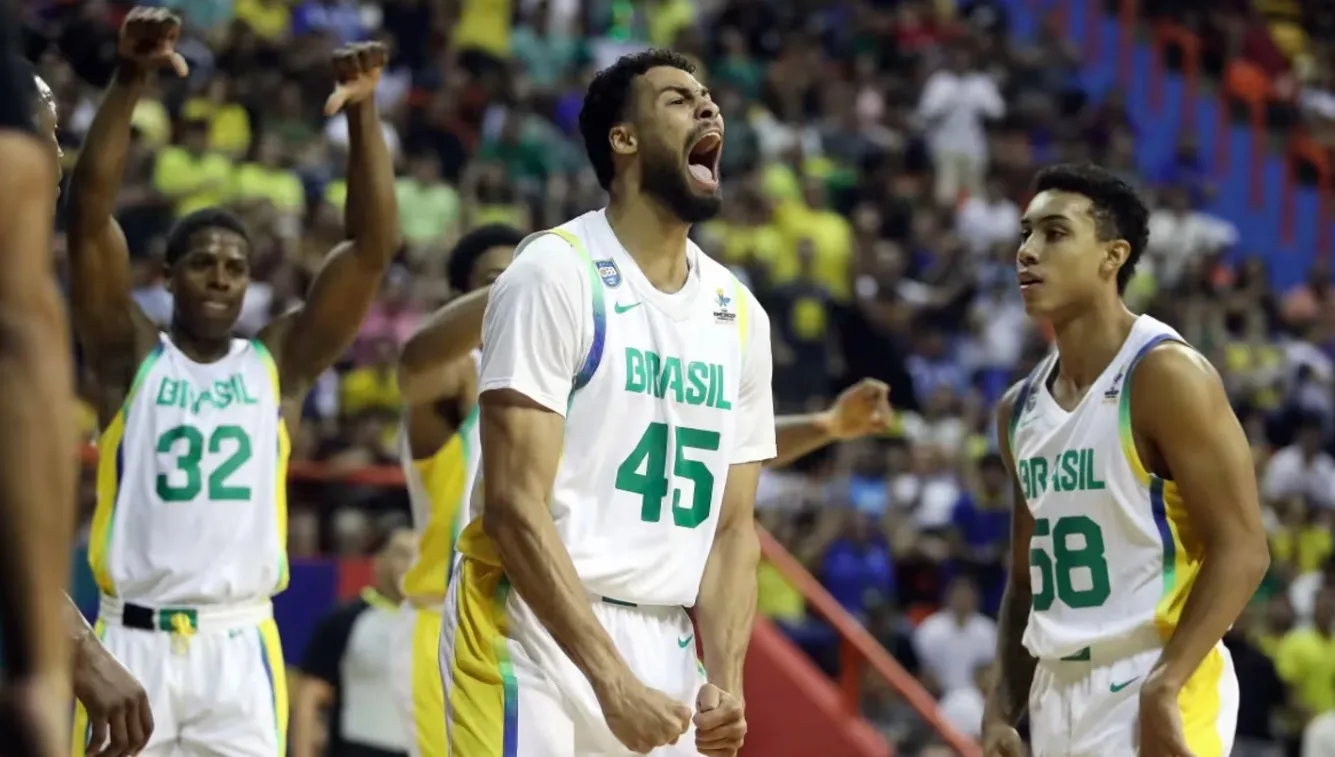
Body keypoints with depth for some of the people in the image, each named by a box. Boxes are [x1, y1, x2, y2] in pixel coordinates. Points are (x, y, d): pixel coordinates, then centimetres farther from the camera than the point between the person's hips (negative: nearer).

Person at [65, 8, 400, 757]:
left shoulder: (279, 364, 9)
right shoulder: (131, 356, 5)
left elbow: (374, 247, 1)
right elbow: (90, 216, -7)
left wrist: (363, 112, -11)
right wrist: (131, 81, -18)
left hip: (240, 647, 1)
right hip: (136, 642, -1)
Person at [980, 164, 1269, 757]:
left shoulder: (1166, 374, -10)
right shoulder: (1020, 407, 13)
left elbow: (1241, 549, -15)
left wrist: (1163, 688, -23)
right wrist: (1002, 708, 10)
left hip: (1152, 689, -8)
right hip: (1060, 693, 8)